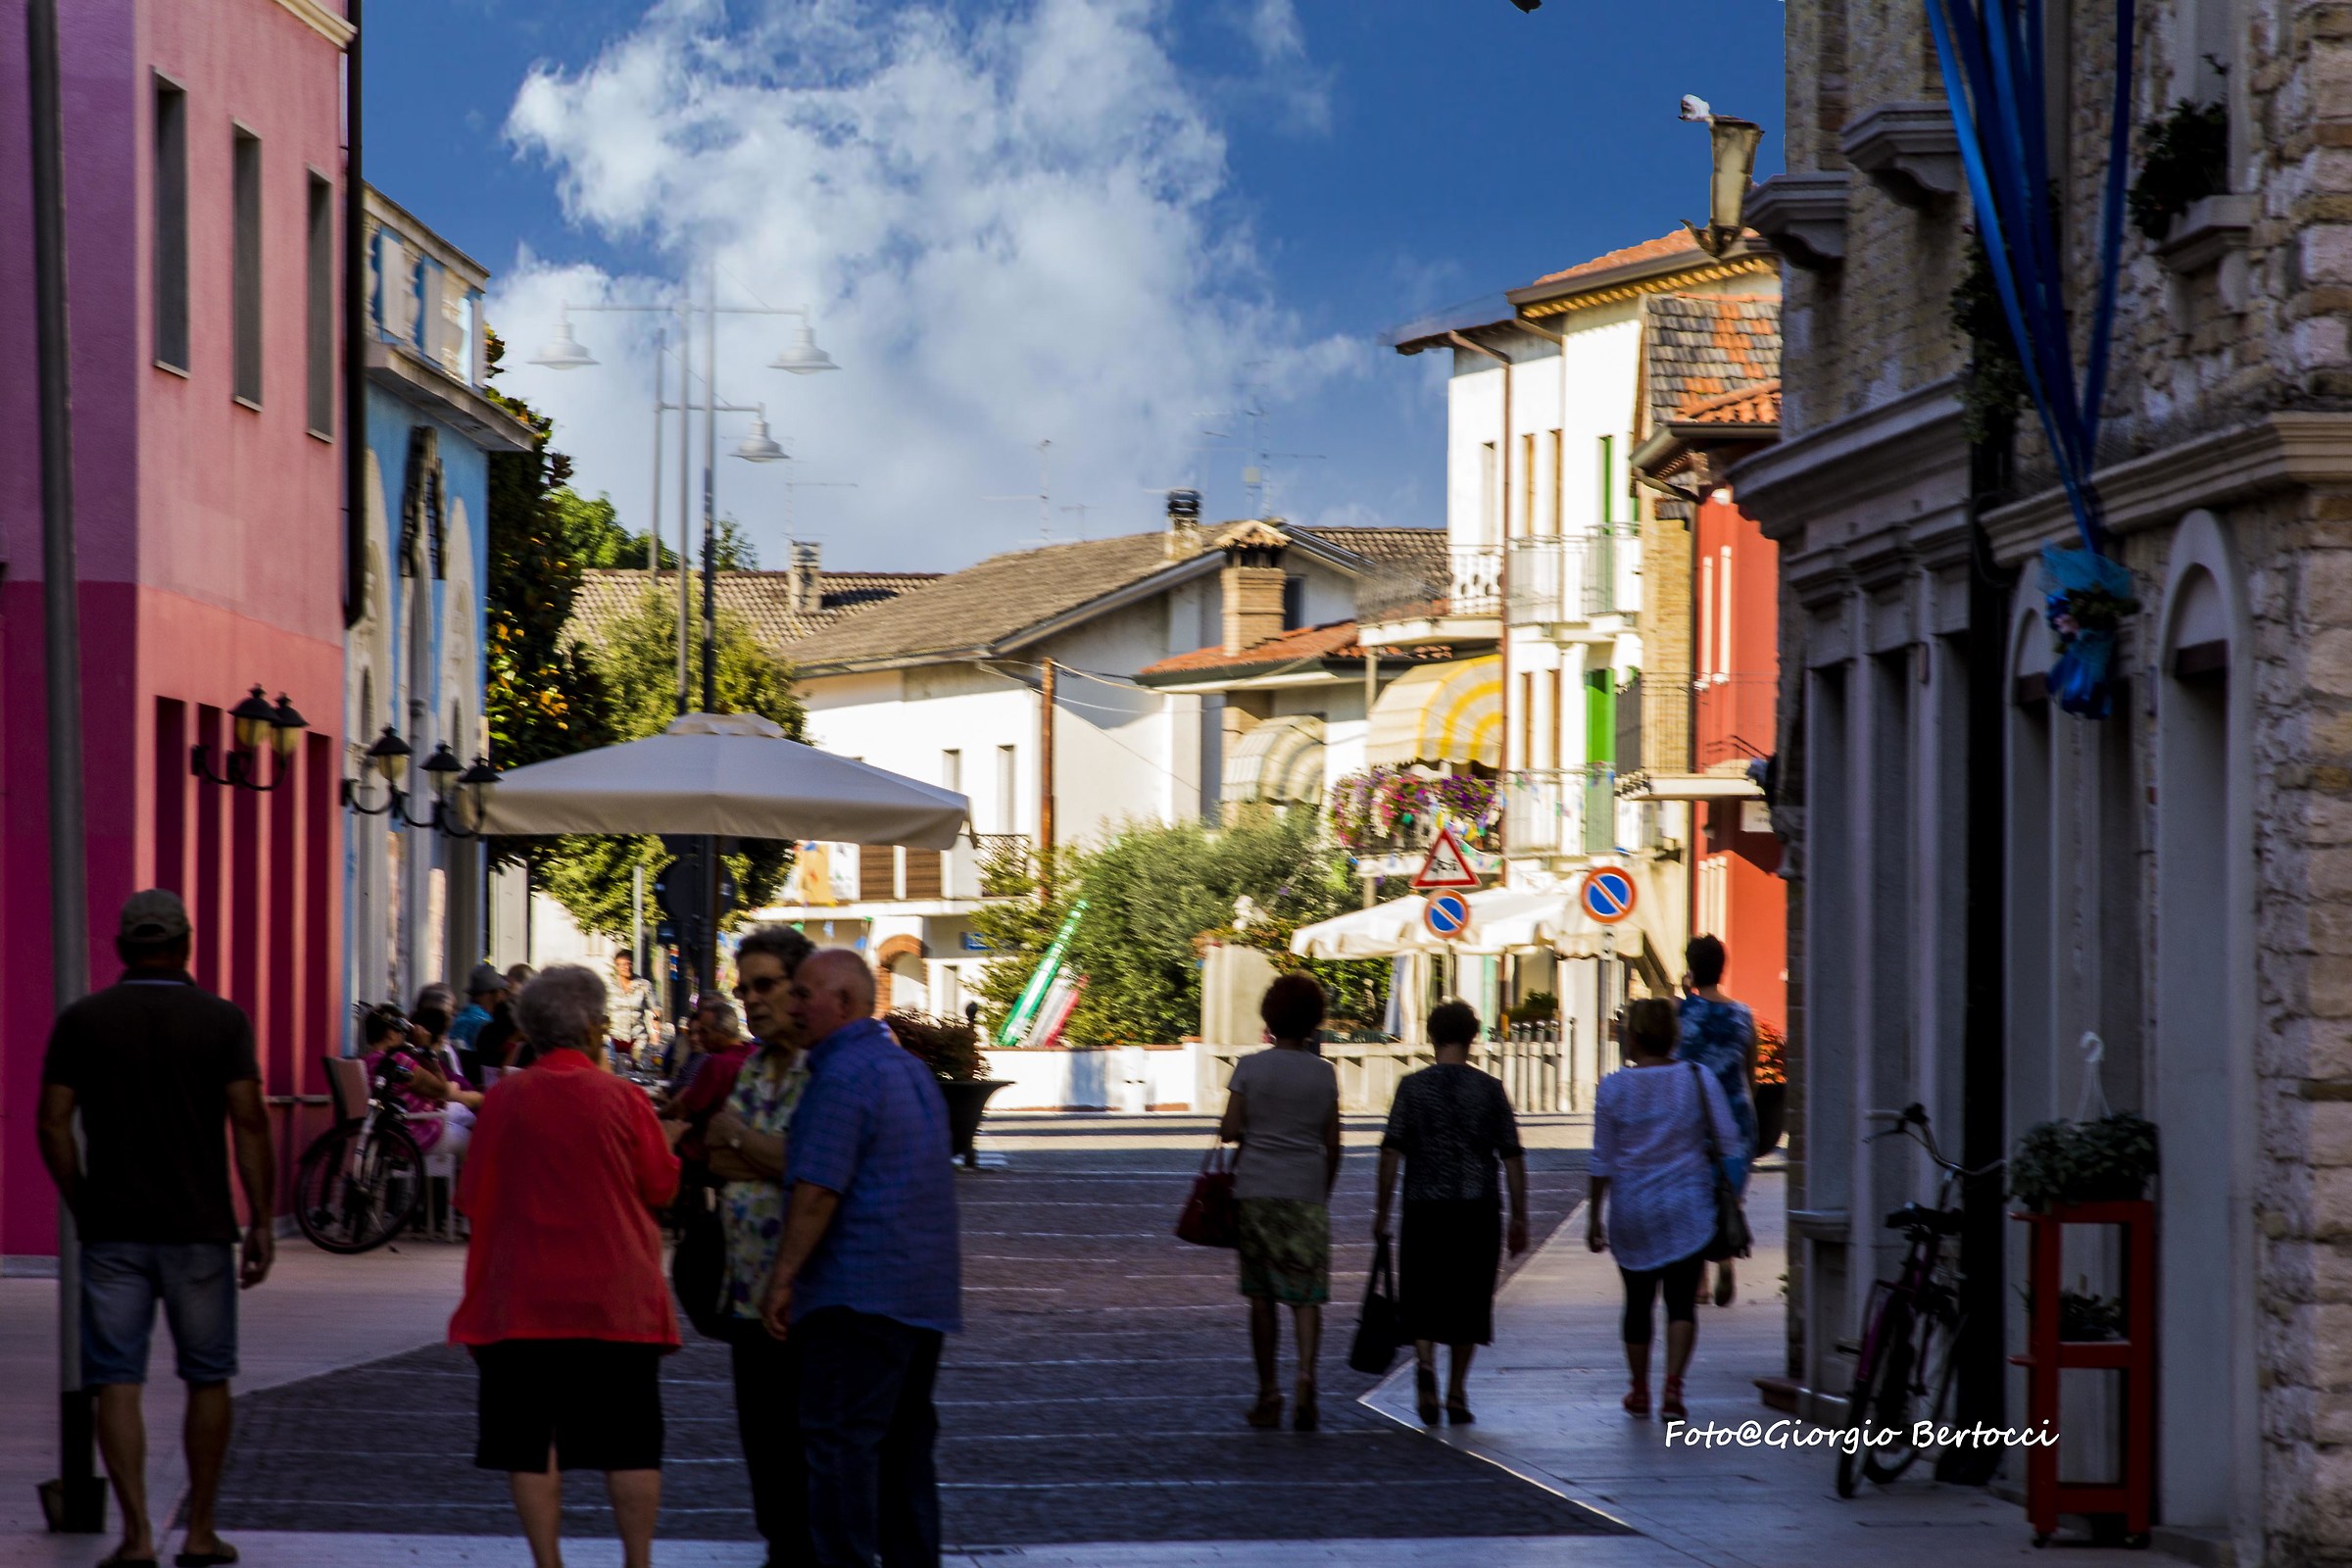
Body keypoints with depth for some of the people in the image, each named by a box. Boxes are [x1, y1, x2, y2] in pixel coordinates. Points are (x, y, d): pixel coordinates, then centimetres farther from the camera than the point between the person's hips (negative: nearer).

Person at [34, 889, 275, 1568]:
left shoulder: (81, 1021, 1)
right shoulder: (222, 1020, -1)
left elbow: (53, 1123, -2)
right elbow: (249, 1122, -6)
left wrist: (82, 1206, 9)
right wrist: (260, 1224, -1)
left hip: (113, 1231, 0)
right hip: (199, 1230, 0)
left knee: (117, 1384, 1)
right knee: (207, 1380, 12)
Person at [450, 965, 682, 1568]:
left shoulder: (505, 1099, -4)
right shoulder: (621, 1096, -6)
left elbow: (472, 1196, 3)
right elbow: (662, 1185, 3)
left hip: (523, 1298, 0)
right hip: (617, 1299, 0)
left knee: (532, 1440, 5)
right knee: (629, 1441, 7)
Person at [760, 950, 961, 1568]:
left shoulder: (843, 1074, -14)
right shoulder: (910, 1067, 16)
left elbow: (818, 1190, -19)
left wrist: (782, 1279, -14)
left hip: (858, 1290, -10)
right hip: (926, 1287, 10)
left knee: (841, 1441, -8)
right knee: (904, 1441, 14)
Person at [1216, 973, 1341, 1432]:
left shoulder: (1250, 1068, -2)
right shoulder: (1324, 1073, 3)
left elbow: (1229, 1131, -6)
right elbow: (1332, 1145, 6)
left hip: (1256, 1188, 0)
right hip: (1307, 1189, 0)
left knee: (1261, 1295, 9)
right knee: (1307, 1293, 0)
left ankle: (1268, 1395, 12)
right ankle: (1306, 1373, -24)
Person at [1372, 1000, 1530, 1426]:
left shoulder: (1414, 1086, -1)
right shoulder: (1489, 1089, 2)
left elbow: (1391, 1151, -5)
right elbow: (1512, 1157, 1)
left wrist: (1382, 1210, 2)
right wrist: (1519, 1219, 7)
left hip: (1425, 1209, -1)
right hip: (1478, 1210, 1)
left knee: (1421, 1299, 8)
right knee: (1468, 1302, 11)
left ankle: (1424, 1361, -19)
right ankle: (1456, 1394, 11)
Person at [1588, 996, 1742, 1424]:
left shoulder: (1613, 1088, -5)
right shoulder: (1699, 1079, -3)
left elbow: (1602, 1161, -2)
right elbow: (1729, 1141, -4)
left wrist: (1595, 1216, 6)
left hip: (1632, 1209, 0)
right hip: (1688, 1206, 0)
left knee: (1638, 1302, 13)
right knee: (1681, 1300, -1)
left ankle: (1639, 1392, 23)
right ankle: (1673, 1386, -19)